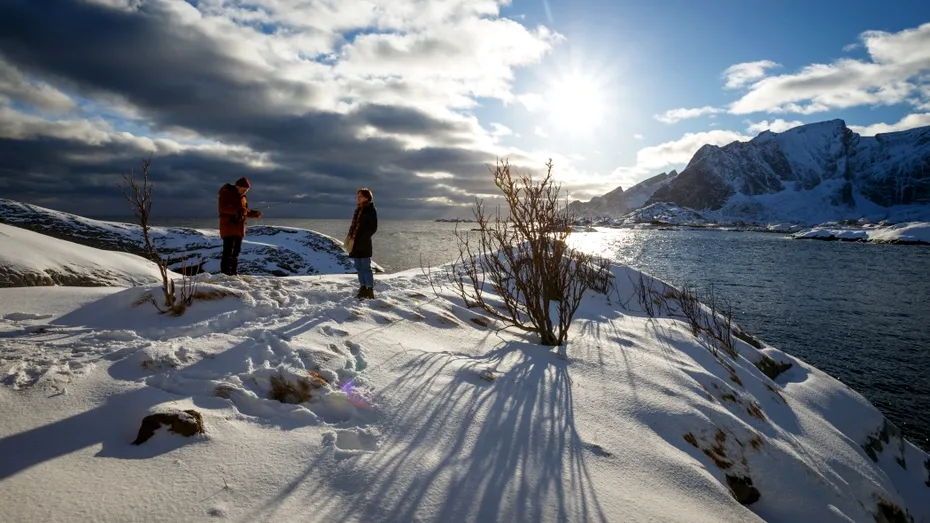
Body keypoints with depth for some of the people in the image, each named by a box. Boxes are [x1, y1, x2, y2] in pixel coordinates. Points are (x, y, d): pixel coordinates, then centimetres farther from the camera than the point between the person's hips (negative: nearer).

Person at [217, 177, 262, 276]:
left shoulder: (242, 197, 17)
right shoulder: (226, 193, -8)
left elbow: (245, 211, 21)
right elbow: (223, 207, -22)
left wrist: (255, 213, 2)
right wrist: (238, 210, -33)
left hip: (239, 229, 8)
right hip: (228, 227, -8)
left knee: (236, 252, 11)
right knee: (228, 252, -10)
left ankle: (234, 273, 17)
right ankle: (225, 273, -7)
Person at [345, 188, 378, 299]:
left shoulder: (371, 210, -5)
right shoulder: (358, 209, 17)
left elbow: (373, 228, -10)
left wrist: (360, 238, -16)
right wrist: (349, 236, 3)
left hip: (364, 244, -8)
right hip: (355, 244, 8)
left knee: (366, 268, -6)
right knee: (359, 268, 10)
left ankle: (370, 292, -2)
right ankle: (363, 289, 18)